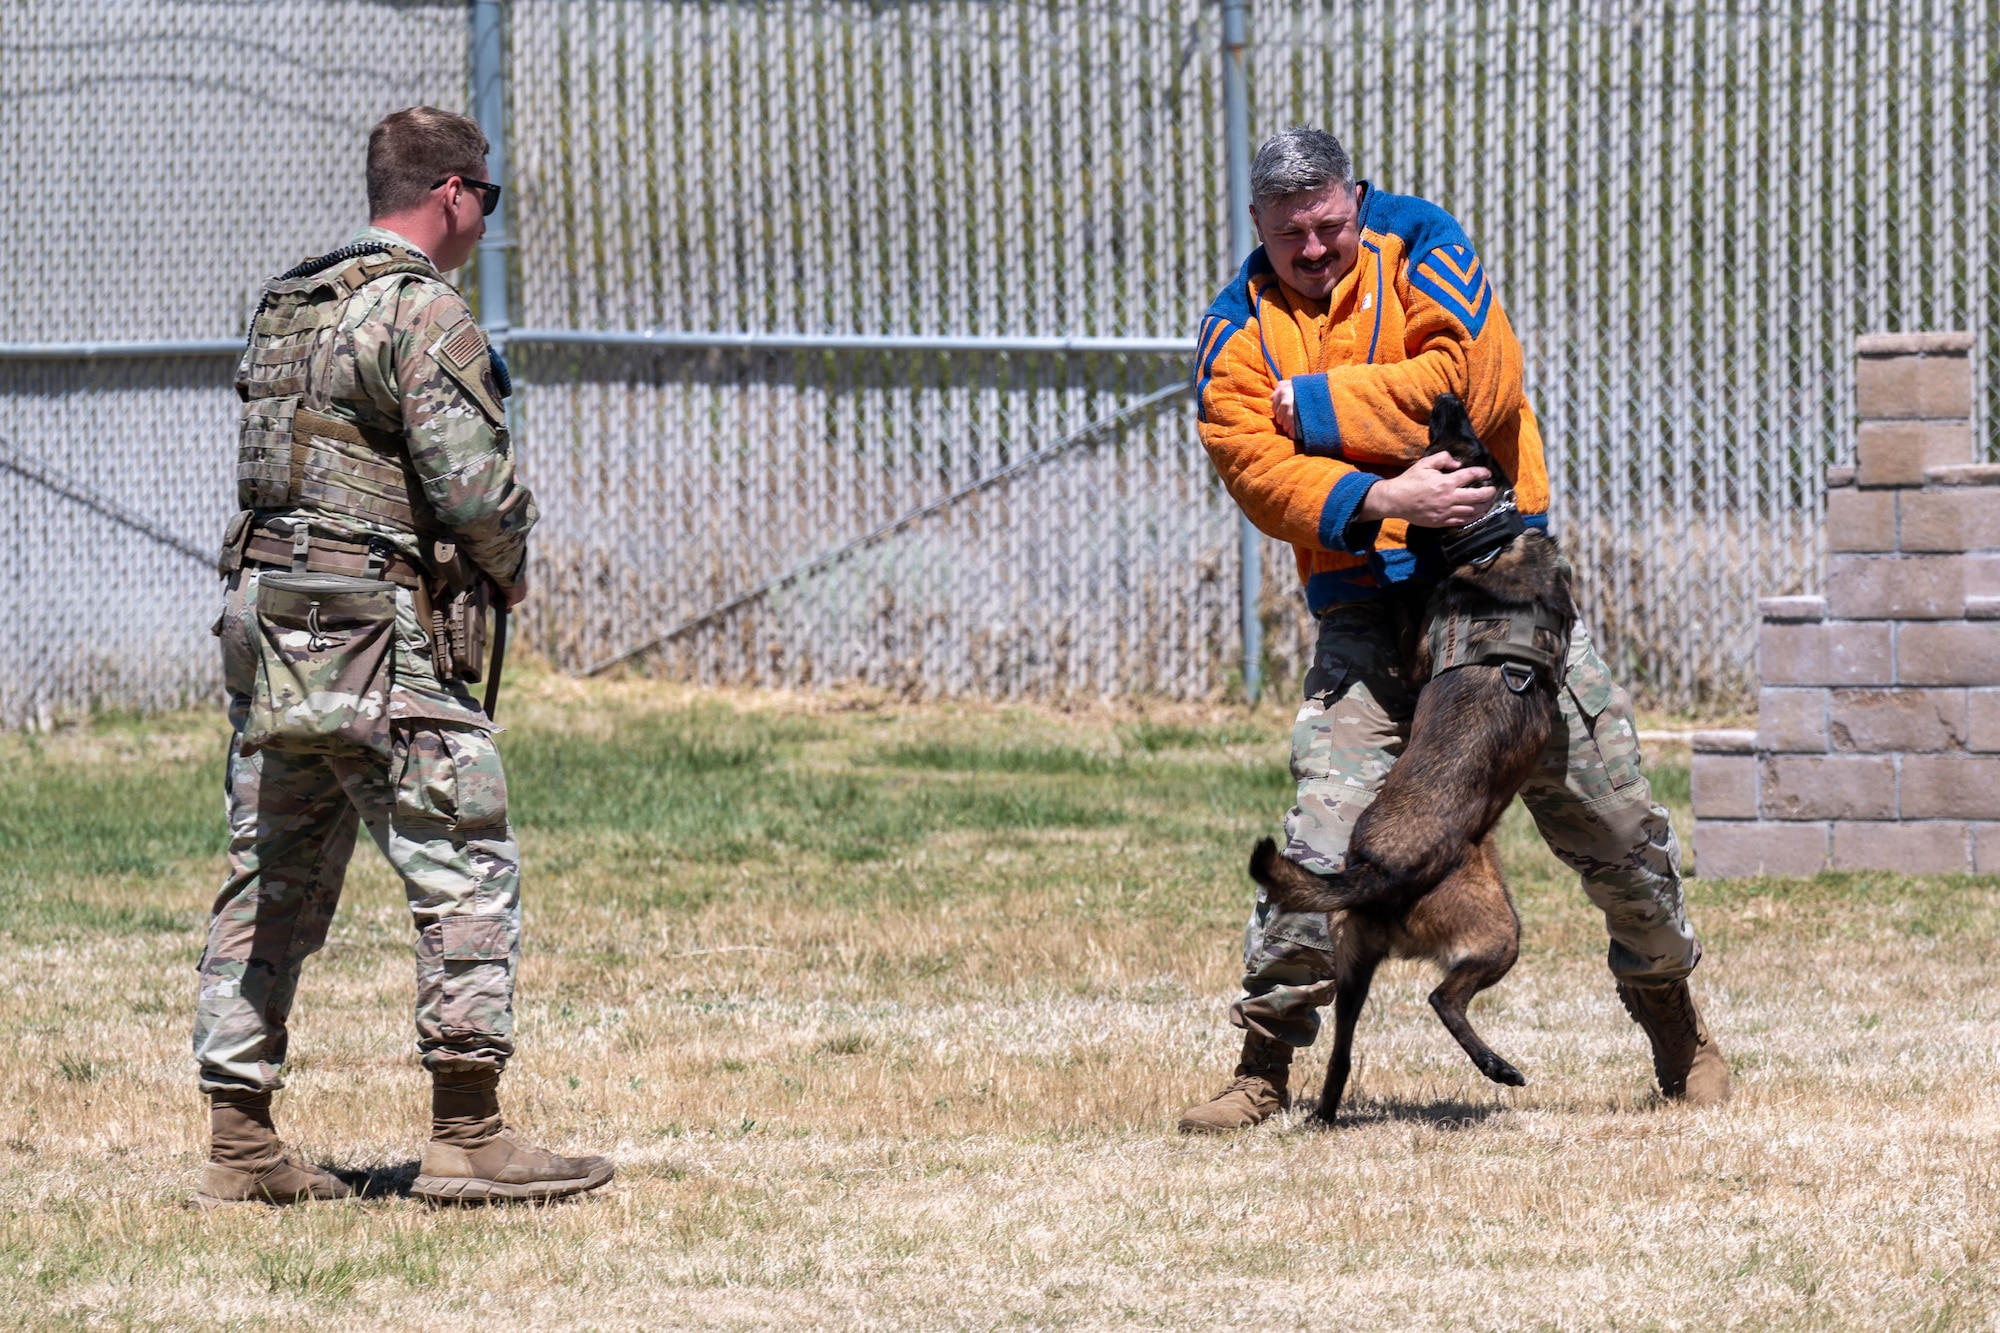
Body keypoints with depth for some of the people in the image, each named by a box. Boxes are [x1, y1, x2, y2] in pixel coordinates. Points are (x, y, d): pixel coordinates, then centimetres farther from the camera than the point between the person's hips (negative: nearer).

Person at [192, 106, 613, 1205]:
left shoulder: (287, 304, 16)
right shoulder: (421, 311, -11)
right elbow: (472, 482, -17)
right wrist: (508, 568, 4)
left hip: (262, 619, 9)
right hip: (375, 634, -9)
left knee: (270, 881, 10)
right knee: (467, 871, -3)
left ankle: (239, 1143, 10)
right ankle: (467, 1134, -6)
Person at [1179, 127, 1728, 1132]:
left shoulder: (1417, 246, 2)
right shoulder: (1240, 333, 5)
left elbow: (1473, 382, -13)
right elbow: (1260, 472, -10)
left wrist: (1314, 407, -10)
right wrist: (1380, 501, -25)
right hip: (1368, 608, 0)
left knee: (1612, 814, 5)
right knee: (1325, 829, -16)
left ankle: (1669, 1007, 28)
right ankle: (1265, 1061, -6)